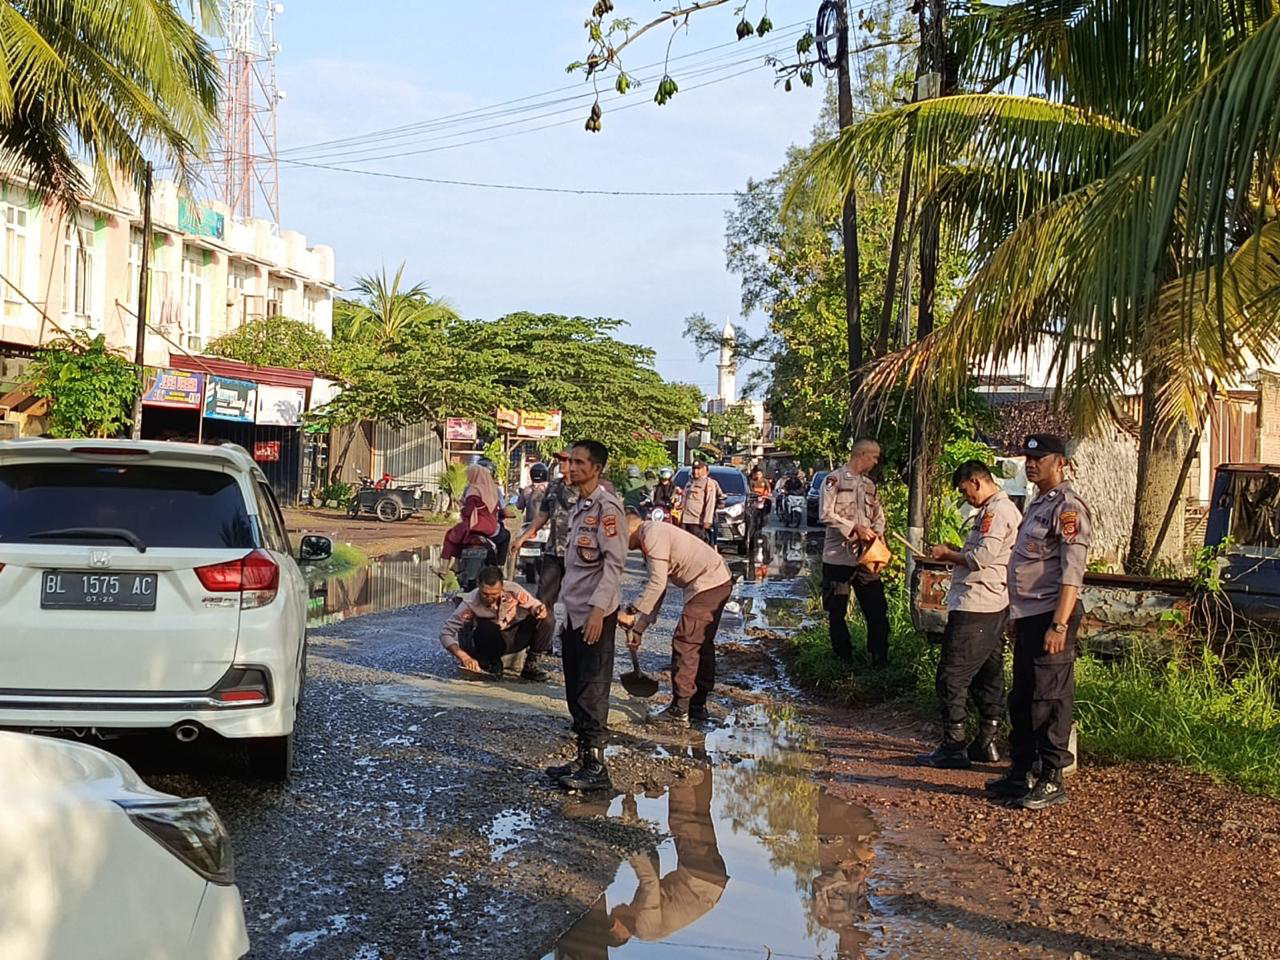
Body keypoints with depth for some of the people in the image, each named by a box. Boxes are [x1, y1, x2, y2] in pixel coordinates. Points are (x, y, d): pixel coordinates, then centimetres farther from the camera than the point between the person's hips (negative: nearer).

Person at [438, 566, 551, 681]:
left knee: (546, 618, -22)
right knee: (486, 628, -37)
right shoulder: (471, 603, -26)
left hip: (515, 637, 2)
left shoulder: (513, 590, -21)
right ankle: (493, 664, -8)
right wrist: (464, 656, -38)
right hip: (491, 641, -2)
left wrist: (540, 610, -33)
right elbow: (446, 633, -24)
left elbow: (534, 605, -7)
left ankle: (530, 665, -7)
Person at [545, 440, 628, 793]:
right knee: (575, 692, 13)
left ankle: (595, 766, 1)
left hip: (595, 614, -9)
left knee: (592, 692, -5)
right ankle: (583, 758, 21)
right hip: (574, 612, 9)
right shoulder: (579, 508, 15)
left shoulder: (606, 507, -12)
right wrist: (567, 612, 19)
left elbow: (614, 562, -19)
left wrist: (598, 608, -25)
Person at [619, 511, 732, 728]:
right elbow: (657, 590, 22)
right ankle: (698, 705, 28)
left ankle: (679, 712, -4)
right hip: (719, 581, 11)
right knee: (702, 644, 18)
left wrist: (633, 614, -15)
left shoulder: (652, 535, -11)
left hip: (707, 585, -11)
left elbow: (657, 584, -19)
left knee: (684, 643, -7)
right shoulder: (655, 534, 21)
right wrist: (639, 629, 20)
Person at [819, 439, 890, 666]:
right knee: (837, 612, 4)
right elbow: (826, 514, -15)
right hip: (838, 556, -5)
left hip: (865, 556, 6)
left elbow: (878, 515, 16)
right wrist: (854, 528, -20)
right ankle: (844, 660, 16)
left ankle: (880, 659, 9)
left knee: (877, 609, 2)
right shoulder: (834, 479, -7)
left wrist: (876, 533, -4)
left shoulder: (869, 484, 14)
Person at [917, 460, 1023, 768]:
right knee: (989, 674, 14)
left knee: (952, 675, -6)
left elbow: (983, 557, -22)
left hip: (974, 607, -11)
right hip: (994, 606, 11)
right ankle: (987, 743, 21)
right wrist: (957, 552, 12)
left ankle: (953, 747, -4)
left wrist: (948, 554, -8)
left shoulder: (996, 511, -15)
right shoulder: (1006, 509, 18)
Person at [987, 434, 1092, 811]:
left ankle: (1051, 781, 6)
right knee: (1021, 701, 16)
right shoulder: (1037, 504, 17)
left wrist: (1059, 625, -25)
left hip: (1050, 617, -10)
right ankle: (1022, 773, 26)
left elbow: (1072, 574, -20)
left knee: (1049, 702, -3)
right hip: (1028, 615, 10)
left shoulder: (1068, 507, -13)